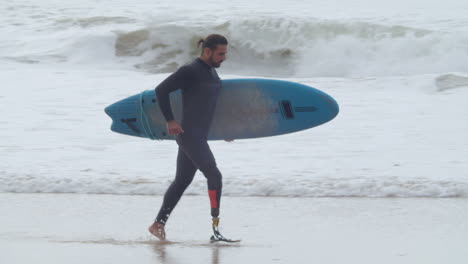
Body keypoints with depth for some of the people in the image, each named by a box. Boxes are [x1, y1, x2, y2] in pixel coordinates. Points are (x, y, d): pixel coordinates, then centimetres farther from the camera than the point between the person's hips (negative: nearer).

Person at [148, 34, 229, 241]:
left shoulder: (211, 72, 15)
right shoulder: (190, 71, -14)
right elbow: (161, 90, -16)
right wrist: (170, 121, -16)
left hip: (199, 136, 10)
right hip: (189, 134, -10)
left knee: (182, 181, 13)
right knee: (214, 176, -14)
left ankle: (158, 224, 19)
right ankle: (216, 226, -13)